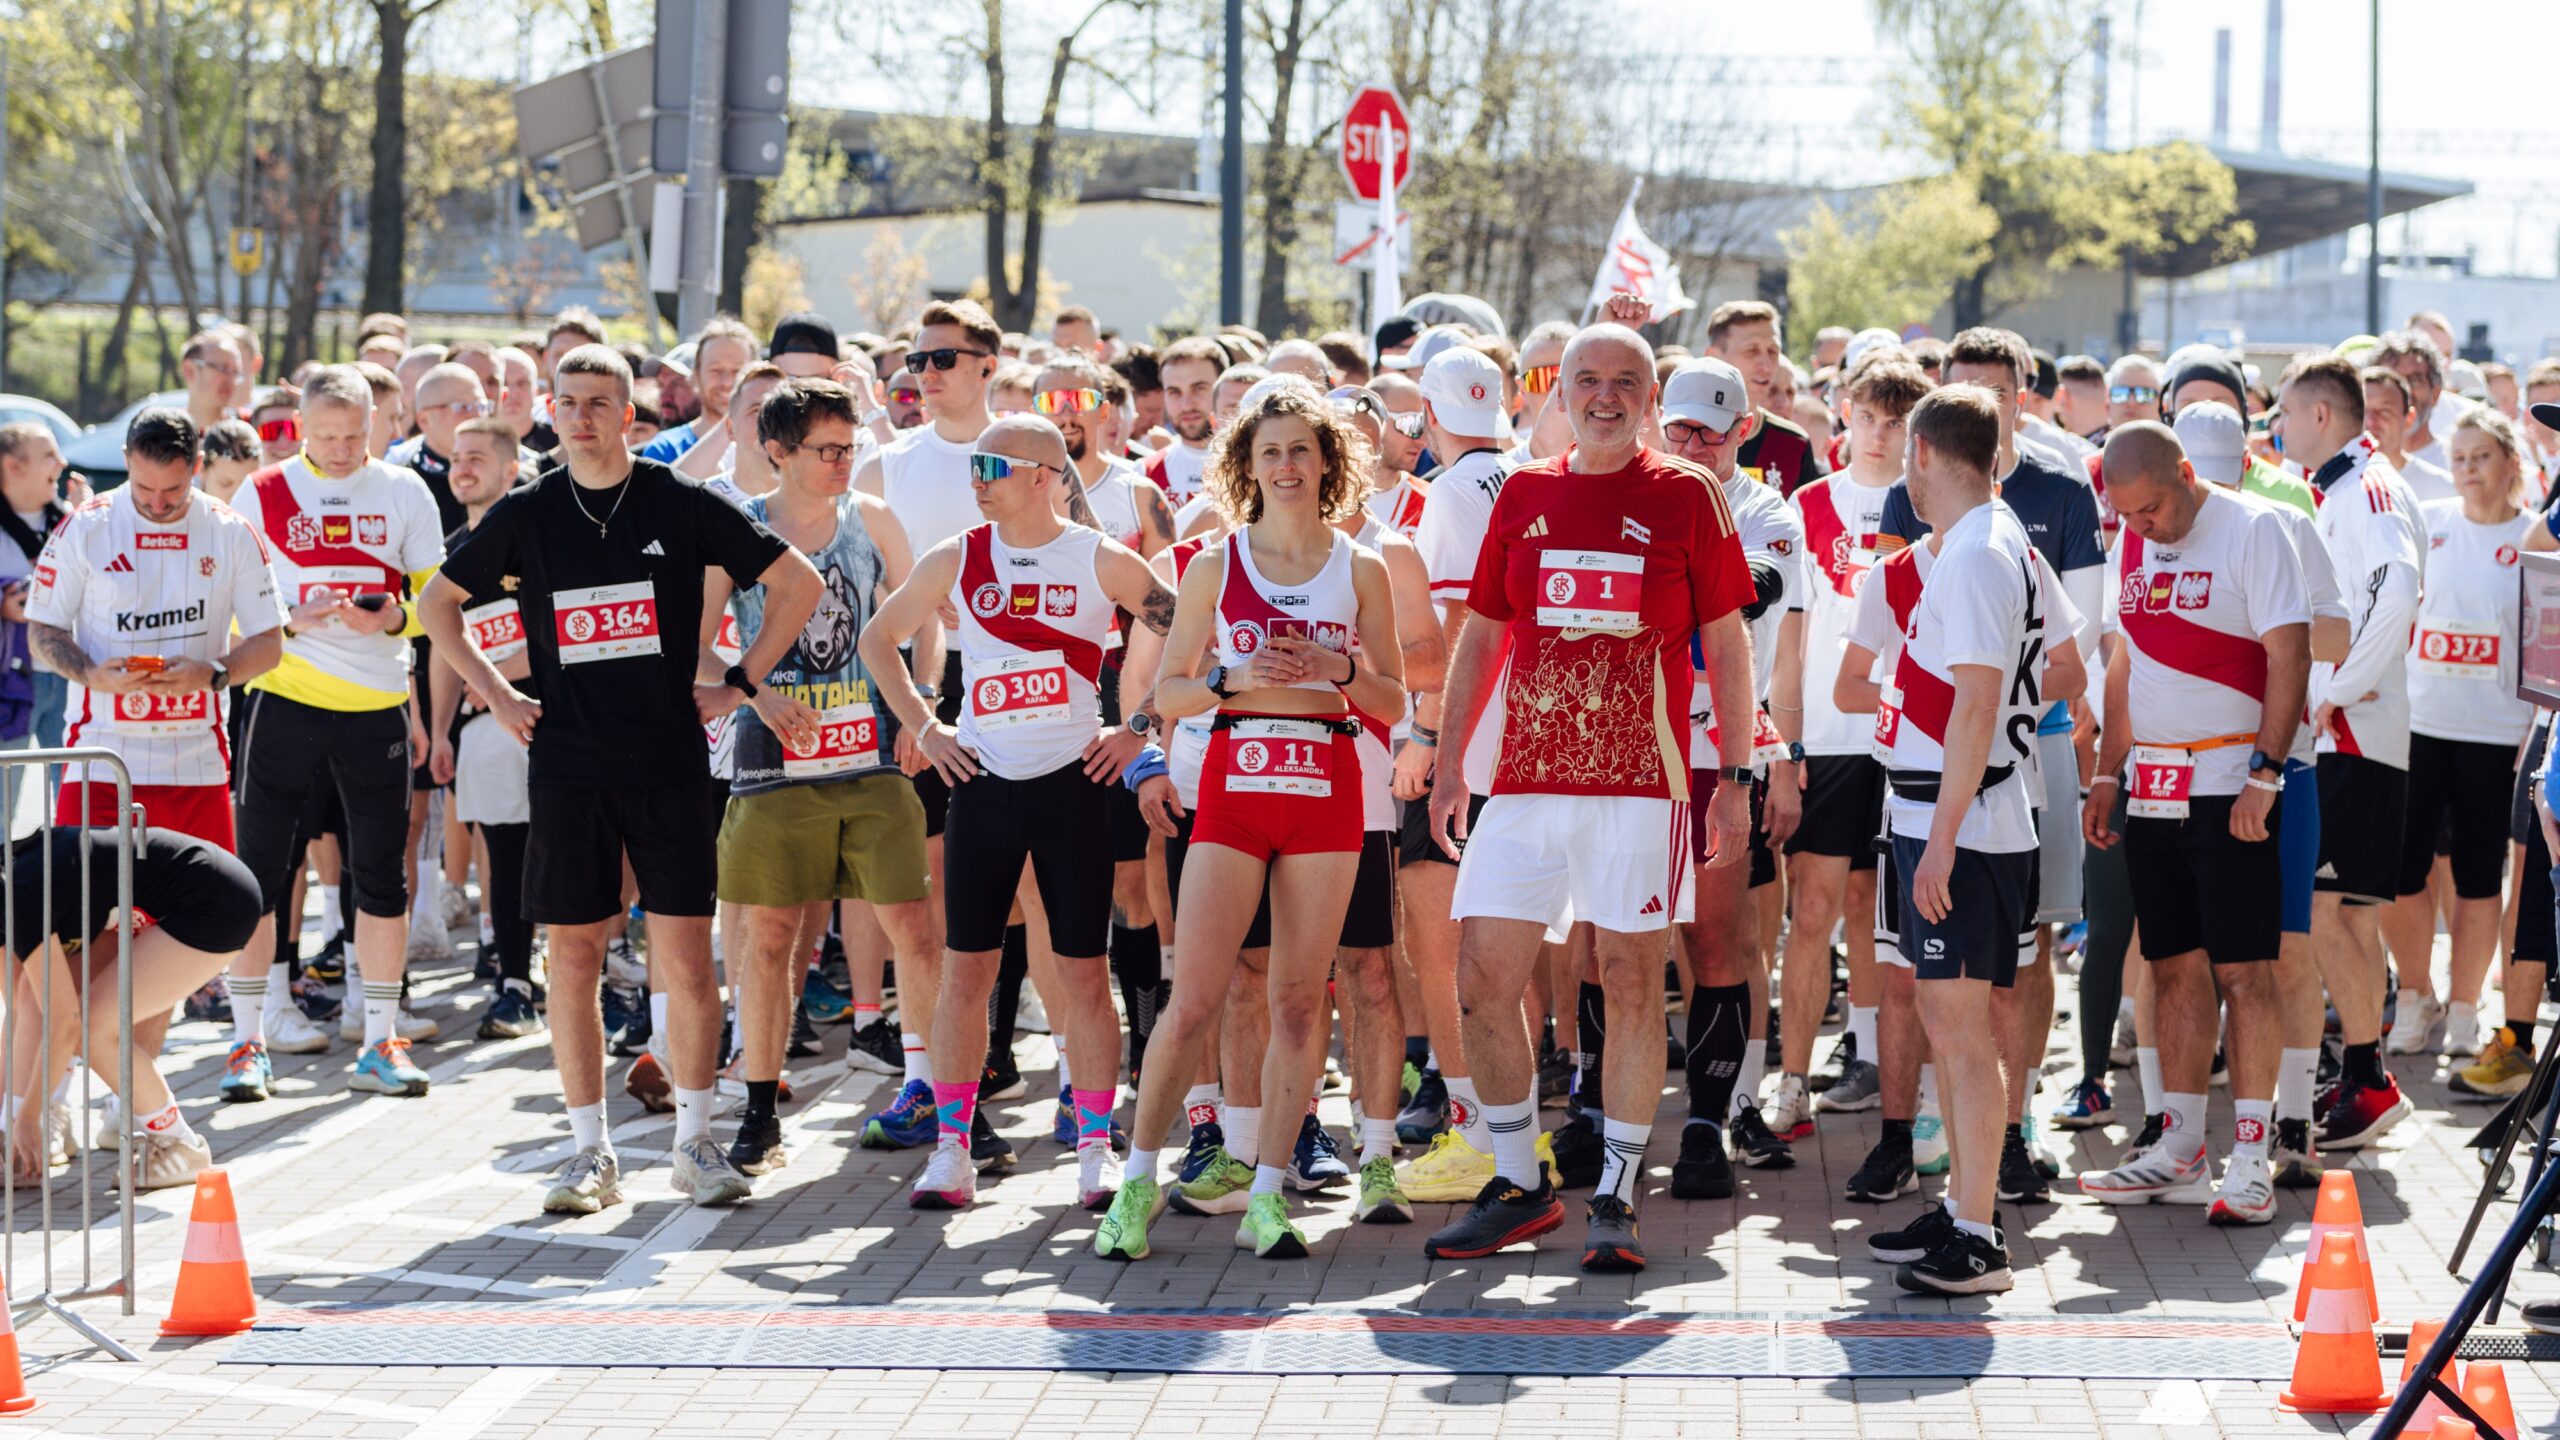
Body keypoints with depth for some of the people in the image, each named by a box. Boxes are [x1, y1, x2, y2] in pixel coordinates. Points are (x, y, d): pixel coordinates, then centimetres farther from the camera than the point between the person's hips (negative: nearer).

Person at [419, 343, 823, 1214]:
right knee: (575, 960, 2)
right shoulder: (526, 516, 4)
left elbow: (797, 583, 6)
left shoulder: (682, 506, -1)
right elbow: (436, 603, 16)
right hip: (568, 766, 1)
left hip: (668, 760, -1)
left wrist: (741, 684, 2)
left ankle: (695, 1142, 11)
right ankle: (590, 1155, 10)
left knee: (687, 958, -2)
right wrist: (496, 695, 7)